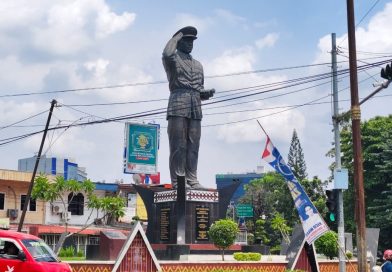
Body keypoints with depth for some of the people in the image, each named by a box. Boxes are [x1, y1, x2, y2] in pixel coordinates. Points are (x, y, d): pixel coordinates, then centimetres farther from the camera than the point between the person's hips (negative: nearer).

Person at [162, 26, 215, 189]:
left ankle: (192, 180, 2)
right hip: (178, 105, -6)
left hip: (195, 108, 6)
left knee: (193, 147, 1)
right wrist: (176, 37, -3)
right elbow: (167, 54, -19)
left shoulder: (198, 65, 27)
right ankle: (177, 181, -9)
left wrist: (207, 93, 4)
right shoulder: (173, 59, 9)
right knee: (178, 146, -9)